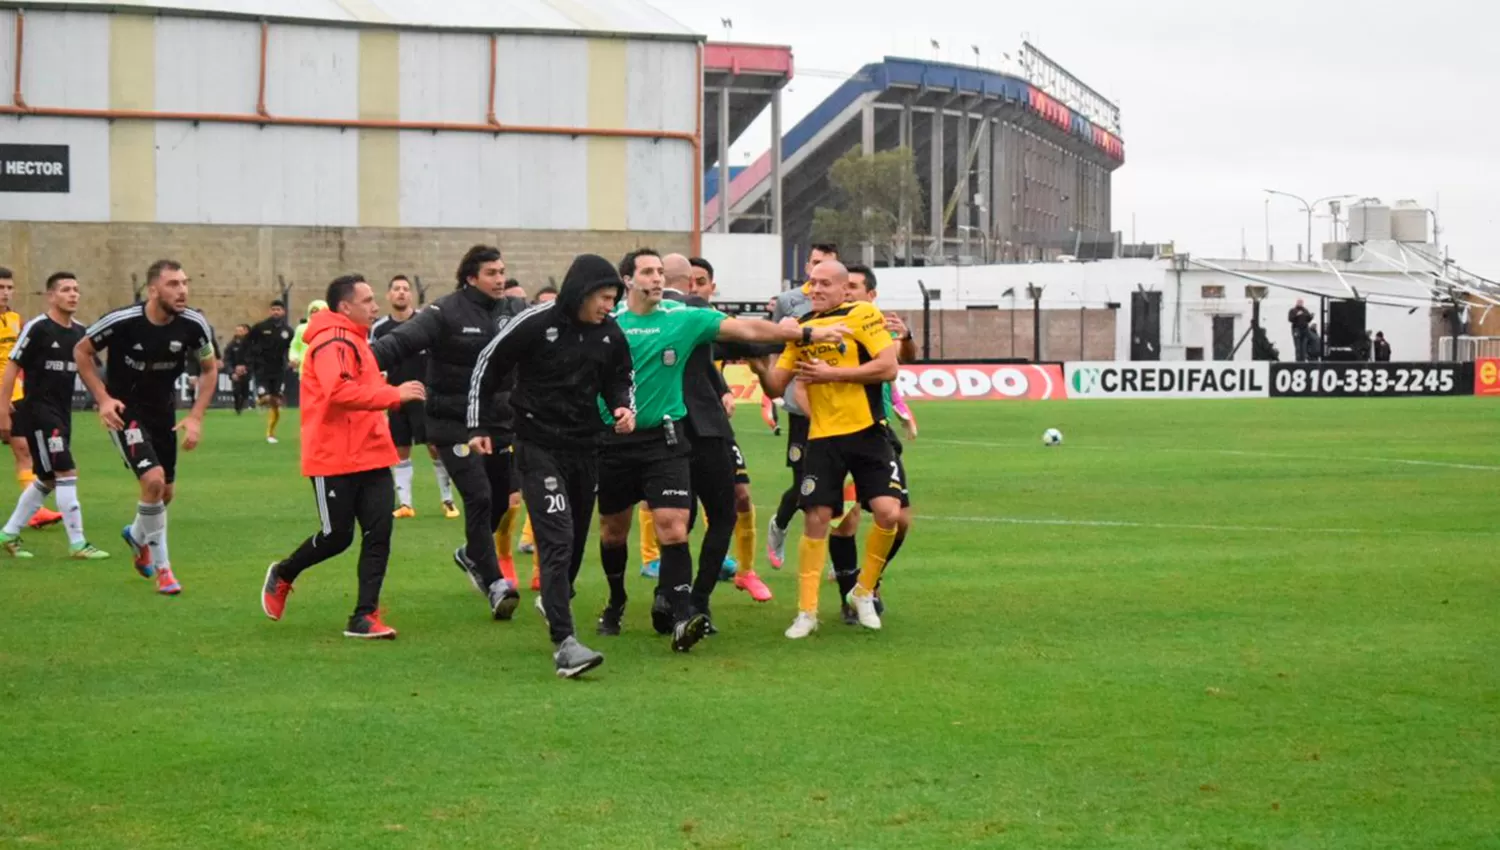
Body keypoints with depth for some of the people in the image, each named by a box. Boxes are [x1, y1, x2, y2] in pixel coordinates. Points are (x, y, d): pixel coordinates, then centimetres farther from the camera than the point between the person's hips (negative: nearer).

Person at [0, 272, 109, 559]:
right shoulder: (37, 328, -12)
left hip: (63, 414, 8)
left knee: (47, 480, 14)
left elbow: (86, 369, 22)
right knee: (66, 473, -13)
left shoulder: (79, 332, 8)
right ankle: (77, 543, -9)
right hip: (38, 411, -8)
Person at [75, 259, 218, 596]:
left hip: (163, 411, 5)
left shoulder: (194, 325, -15)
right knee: (153, 479, -22)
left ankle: (137, 536, 49)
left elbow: (209, 369, 2)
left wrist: (196, 417, -7)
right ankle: (162, 567, -6)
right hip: (124, 410, -5)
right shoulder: (122, 321, -24)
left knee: (165, 493, 14)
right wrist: (103, 398, -15)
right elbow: (81, 351, -7)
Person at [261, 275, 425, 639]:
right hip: (335, 460, -9)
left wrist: (390, 394, 14)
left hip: (370, 456, 9)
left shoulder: (355, 340, 18)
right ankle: (282, 576, 27)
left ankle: (365, 616, 1)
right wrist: (394, 394, -29)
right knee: (337, 536, 0)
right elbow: (339, 390, -30)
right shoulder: (332, 342, -14)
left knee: (378, 534, -2)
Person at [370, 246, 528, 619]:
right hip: (455, 423, -6)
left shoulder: (514, 310, 5)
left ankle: (472, 553, 41)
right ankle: (496, 583, -3)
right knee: (479, 497, -13)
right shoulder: (446, 312, -12)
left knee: (502, 498, 12)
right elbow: (400, 342, -20)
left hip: (499, 420, 6)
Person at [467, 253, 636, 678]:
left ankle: (555, 602, 42)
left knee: (576, 540, 15)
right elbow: (487, 366, -4)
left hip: (586, 447, 6)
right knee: (557, 540, -16)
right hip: (538, 447, -6)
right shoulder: (535, 323, -15)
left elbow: (620, 380, 16)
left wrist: (624, 407, -6)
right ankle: (564, 643, -23)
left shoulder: (611, 335, 0)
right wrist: (477, 426, -3)